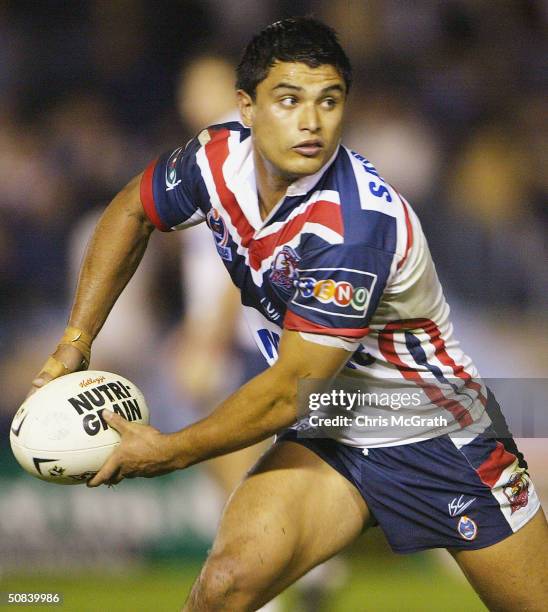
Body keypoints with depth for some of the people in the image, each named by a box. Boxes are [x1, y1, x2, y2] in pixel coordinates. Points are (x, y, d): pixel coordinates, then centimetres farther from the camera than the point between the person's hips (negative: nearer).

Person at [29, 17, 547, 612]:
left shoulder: (354, 223, -31)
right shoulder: (218, 159, -12)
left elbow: (290, 390, -26)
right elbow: (131, 212, 11)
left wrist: (170, 451, -16)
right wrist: (75, 342, 4)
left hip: (439, 437, -4)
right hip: (326, 435, 4)